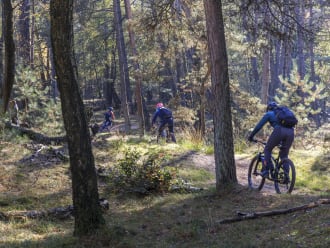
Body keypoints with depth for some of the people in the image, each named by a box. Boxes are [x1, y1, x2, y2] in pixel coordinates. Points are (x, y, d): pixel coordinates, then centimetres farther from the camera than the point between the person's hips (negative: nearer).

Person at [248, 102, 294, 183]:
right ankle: (286, 175, 3)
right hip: (290, 132, 5)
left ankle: (266, 171, 5)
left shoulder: (269, 114, 21)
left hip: (279, 131, -5)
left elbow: (259, 126, 16)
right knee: (284, 155, 18)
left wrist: (251, 136, 26)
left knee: (267, 149, 16)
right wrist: (281, 141, 51)